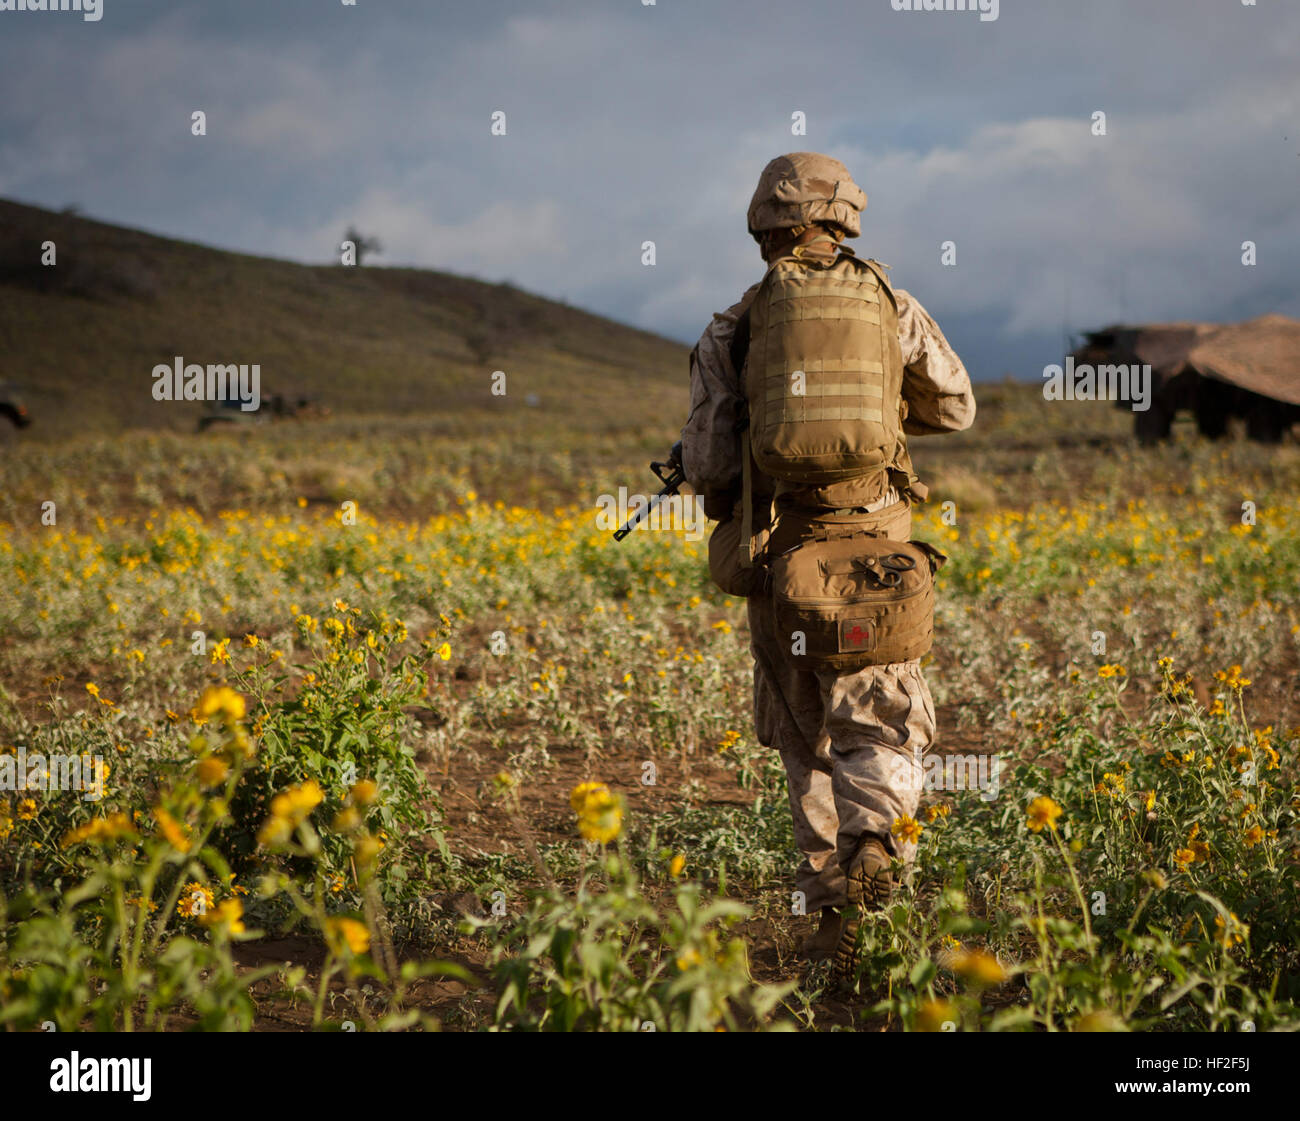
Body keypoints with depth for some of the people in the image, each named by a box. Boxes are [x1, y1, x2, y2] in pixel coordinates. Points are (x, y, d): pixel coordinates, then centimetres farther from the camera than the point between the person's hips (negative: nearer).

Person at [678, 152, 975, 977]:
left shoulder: (731, 333, 0)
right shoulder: (893, 310, 2)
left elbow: (706, 467, -5)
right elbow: (956, 410, 17)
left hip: (777, 555, 1)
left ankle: (832, 914, 14)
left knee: (807, 740, 15)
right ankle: (873, 844, -29)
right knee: (878, 732, 3)